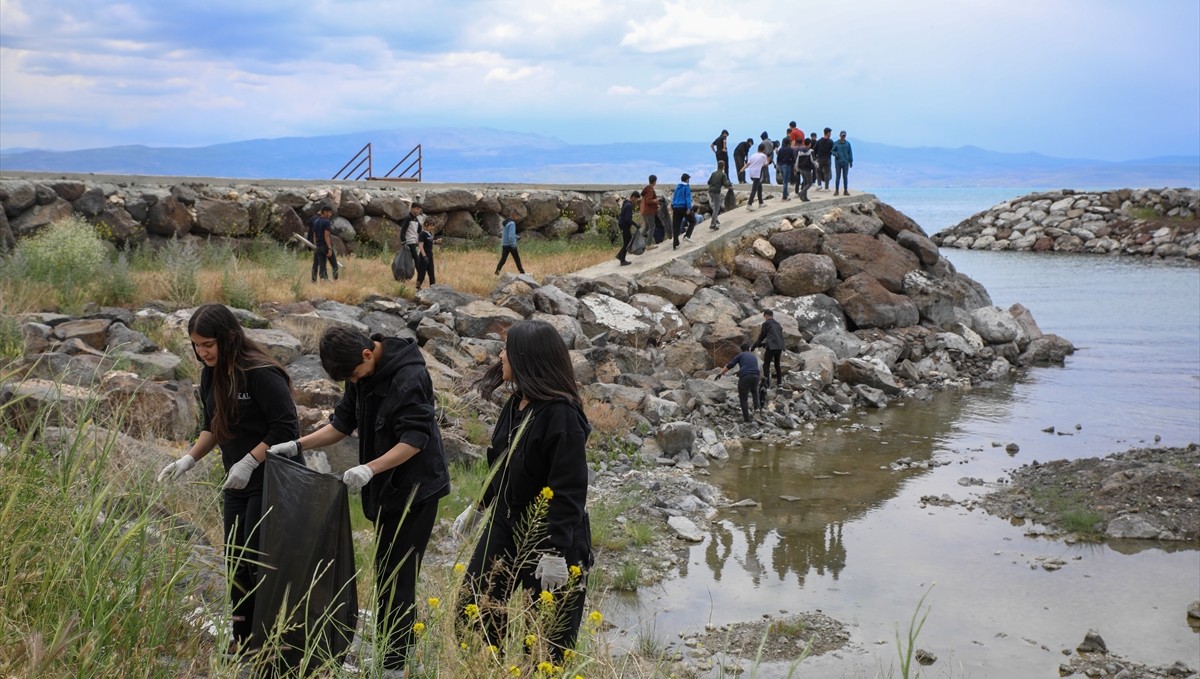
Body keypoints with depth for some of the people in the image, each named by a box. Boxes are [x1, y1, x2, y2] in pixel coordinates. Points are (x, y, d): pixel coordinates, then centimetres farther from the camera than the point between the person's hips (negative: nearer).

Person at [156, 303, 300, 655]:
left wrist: (249, 462, -22)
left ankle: (267, 635, 8)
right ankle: (243, 637, 21)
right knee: (235, 558, 10)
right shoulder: (211, 374, 5)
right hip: (237, 481, 9)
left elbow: (286, 428, -21)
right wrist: (188, 459, 3)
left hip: (270, 481, -8)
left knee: (256, 558, -6)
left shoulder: (262, 374, -22)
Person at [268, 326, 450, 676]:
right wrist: (298, 445, -1)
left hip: (415, 490, -8)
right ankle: (396, 648, 24)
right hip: (387, 490, 8)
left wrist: (370, 469, -33)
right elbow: (343, 423, 11)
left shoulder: (410, 377, -23)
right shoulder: (364, 375, 3)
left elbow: (415, 439, -25)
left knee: (397, 578, -6)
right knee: (387, 573, 14)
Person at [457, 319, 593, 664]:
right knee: (472, 611, 14)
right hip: (505, 527, 9)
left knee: (546, 639, 3)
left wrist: (555, 551, -26)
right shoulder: (516, 403, 3)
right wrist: (478, 506, 24)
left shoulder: (562, 415, -24)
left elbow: (569, 490, -25)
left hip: (549, 538, -9)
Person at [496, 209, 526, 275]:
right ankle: (522, 272, 14)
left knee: (503, 259, 7)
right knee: (517, 259, 6)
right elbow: (511, 235, -24)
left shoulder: (506, 223, 12)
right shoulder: (512, 223, -17)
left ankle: (497, 271, -7)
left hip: (504, 244, 8)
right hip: (511, 245, -8)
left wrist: (516, 237, 23)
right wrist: (513, 245, -22)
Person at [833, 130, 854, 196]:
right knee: (837, 177, -1)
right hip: (838, 162, -1)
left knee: (845, 177, 3)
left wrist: (851, 162, 4)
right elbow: (832, 151, 7)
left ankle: (846, 191, 7)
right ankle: (836, 191, 4)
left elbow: (850, 153, 8)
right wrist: (835, 154, -16)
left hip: (845, 163, 1)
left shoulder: (847, 143, 6)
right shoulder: (835, 143, 2)